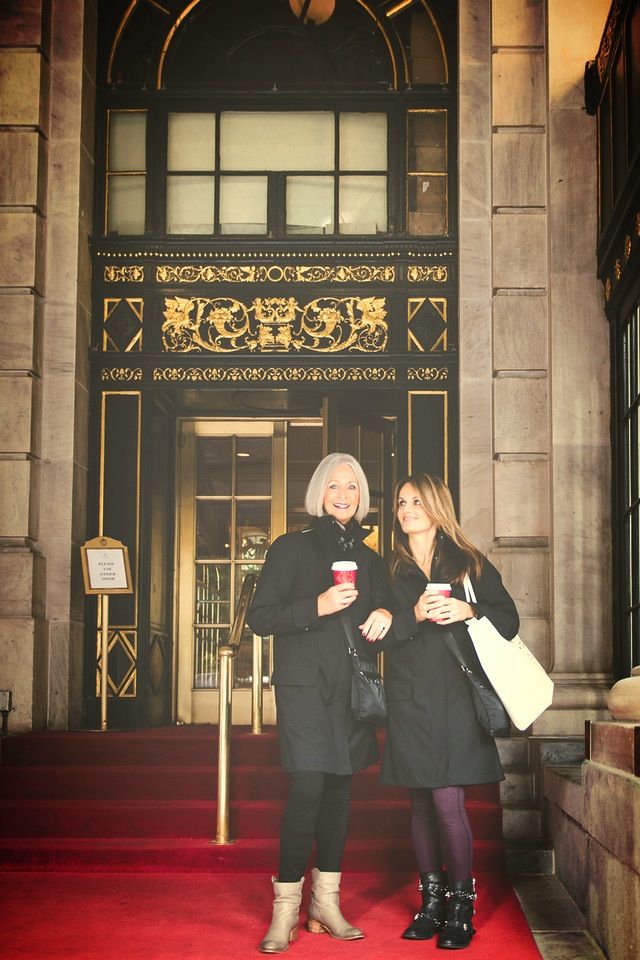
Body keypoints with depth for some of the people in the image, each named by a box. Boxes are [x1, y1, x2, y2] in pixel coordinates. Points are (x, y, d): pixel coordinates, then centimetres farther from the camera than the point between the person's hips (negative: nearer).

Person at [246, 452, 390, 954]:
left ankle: (326, 902, 14)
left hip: (352, 687, 5)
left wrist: (382, 625, -1)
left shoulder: (371, 560, 16)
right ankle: (286, 907, -6)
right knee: (308, 788, -13)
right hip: (304, 685, -5)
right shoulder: (291, 548, 1)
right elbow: (260, 617, -4)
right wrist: (317, 606, -17)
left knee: (339, 788, 6)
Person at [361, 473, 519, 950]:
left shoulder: (469, 563, 9)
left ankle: (461, 906, 2)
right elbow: (378, 635, 3)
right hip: (408, 700, 2)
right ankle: (432, 901, 16)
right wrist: (414, 616, -14)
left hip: (457, 697, -2)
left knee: (448, 801, -10)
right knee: (423, 802, 6)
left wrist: (469, 612, -13)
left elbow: (509, 619, 5)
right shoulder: (390, 570, 12)